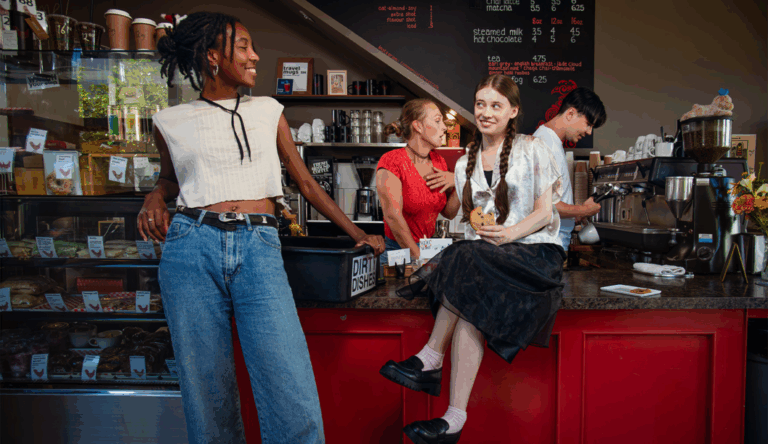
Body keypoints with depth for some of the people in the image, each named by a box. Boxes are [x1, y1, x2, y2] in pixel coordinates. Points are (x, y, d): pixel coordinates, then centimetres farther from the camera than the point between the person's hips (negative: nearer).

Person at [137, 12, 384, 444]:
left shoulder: (269, 111, 17)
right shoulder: (171, 122, 14)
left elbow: (306, 182, 18)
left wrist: (358, 234, 17)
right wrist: (156, 197, 6)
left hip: (259, 249, 0)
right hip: (192, 249, 1)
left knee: (295, 403, -11)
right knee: (207, 392, 5)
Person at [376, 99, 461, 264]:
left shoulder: (438, 161, 9)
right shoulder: (391, 161, -12)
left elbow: (449, 213, 12)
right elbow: (393, 216, -17)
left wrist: (458, 184, -5)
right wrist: (419, 257, -15)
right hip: (397, 251, -5)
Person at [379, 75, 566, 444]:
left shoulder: (532, 150, 6)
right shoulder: (465, 164, 18)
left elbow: (544, 212, -1)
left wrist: (509, 233, -19)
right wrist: (480, 234, -8)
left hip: (535, 253, -4)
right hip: (483, 257, 4)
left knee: (468, 265, -34)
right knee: (469, 303, -30)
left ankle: (430, 359, -22)